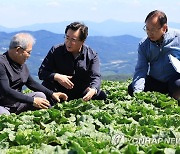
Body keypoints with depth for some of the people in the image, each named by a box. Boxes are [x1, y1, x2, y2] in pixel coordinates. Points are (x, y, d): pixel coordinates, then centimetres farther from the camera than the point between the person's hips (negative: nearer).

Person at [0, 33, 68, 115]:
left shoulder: (22, 64, 9)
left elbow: (31, 83, 21)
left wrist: (52, 94, 11)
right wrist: (32, 101, -28)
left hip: (17, 102, 8)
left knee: (41, 96, -2)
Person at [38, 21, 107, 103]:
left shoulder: (92, 55, -4)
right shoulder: (55, 51, -5)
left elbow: (95, 77, -13)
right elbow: (42, 72, -7)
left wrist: (93, 89, -37)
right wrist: (56, 77, -28)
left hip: (81, 93, 1)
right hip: (59, 92, -1)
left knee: (102, 96, -20)